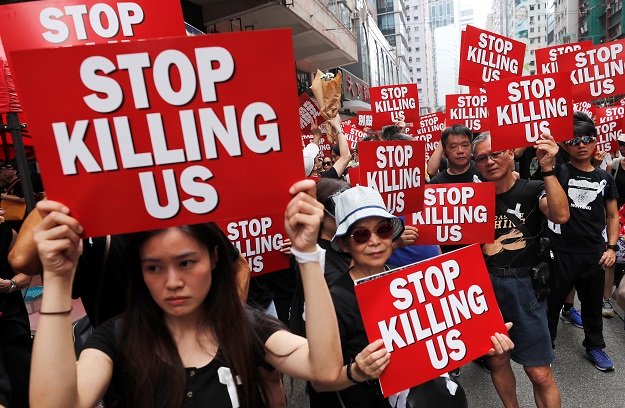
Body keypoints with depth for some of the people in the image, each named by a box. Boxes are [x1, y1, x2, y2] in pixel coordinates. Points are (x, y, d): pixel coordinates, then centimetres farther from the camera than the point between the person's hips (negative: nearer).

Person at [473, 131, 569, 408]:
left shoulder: (532, 190, -4)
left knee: (540, 373, 3)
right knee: (497, 361, 18)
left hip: (524, 287, -2)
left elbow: (561, 215, -25)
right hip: (485, 287, 3)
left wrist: (547, 168, -29)